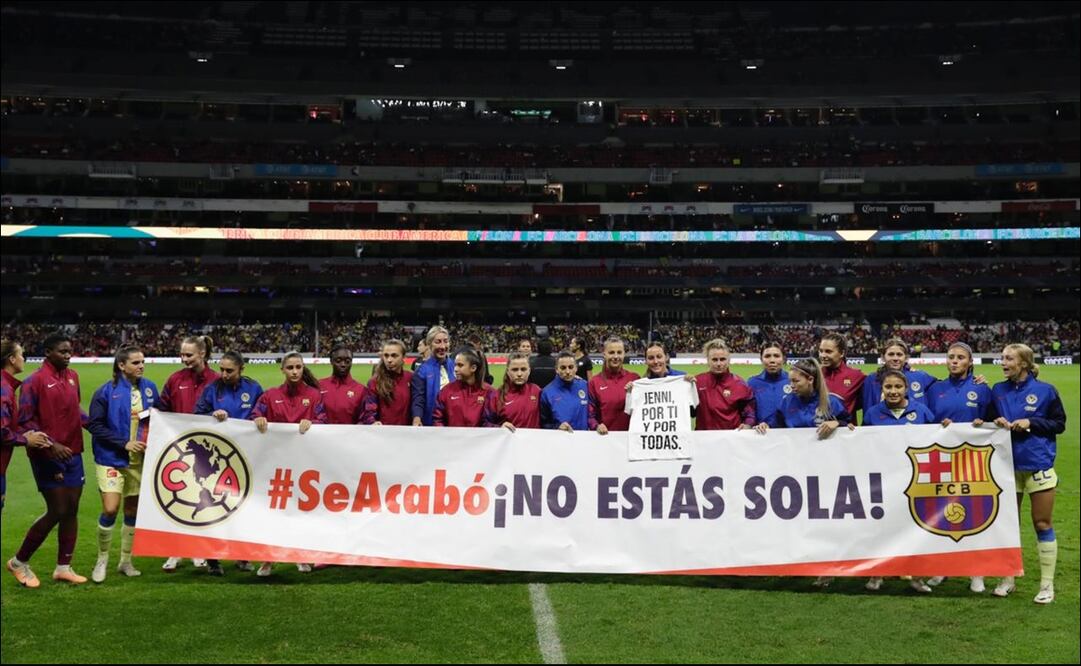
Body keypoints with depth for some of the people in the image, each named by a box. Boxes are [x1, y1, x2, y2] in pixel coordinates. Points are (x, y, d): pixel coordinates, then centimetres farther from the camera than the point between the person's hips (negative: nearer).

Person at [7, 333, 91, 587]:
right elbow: (25, 422, -13)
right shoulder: (34, 381, -11)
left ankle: (63, 567, 18)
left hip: (72, 453, 7)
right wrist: (50, 445, -20)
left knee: (71, 510, 8)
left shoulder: (72, 377, 9)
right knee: (57, 511, -5)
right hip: (47, 456, -7)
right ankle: (19, 561, 14)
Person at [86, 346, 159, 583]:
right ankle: (102, 561, 11)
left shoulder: (150, 388, 4)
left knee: (133, 511, 10)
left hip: (140, 459, 4)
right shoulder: (106, 391, -9)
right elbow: (95, 425, -10)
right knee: (110, 510, -10)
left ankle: (126, 561, 25)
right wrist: (124, 443, -16)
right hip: (112, 459, -4)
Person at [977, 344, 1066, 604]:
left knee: (1042, 524, 3)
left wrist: (1030, 422, -13)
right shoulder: (998, 391, 5)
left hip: (1039, 466, -3)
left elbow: (1059, 424, -1)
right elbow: (990, 421, 11)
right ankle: (1008, 579, 20)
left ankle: (1047, 584, 13)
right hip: (1008, 466, 3)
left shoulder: (1045, 390, -4)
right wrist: (995, 424, -11)